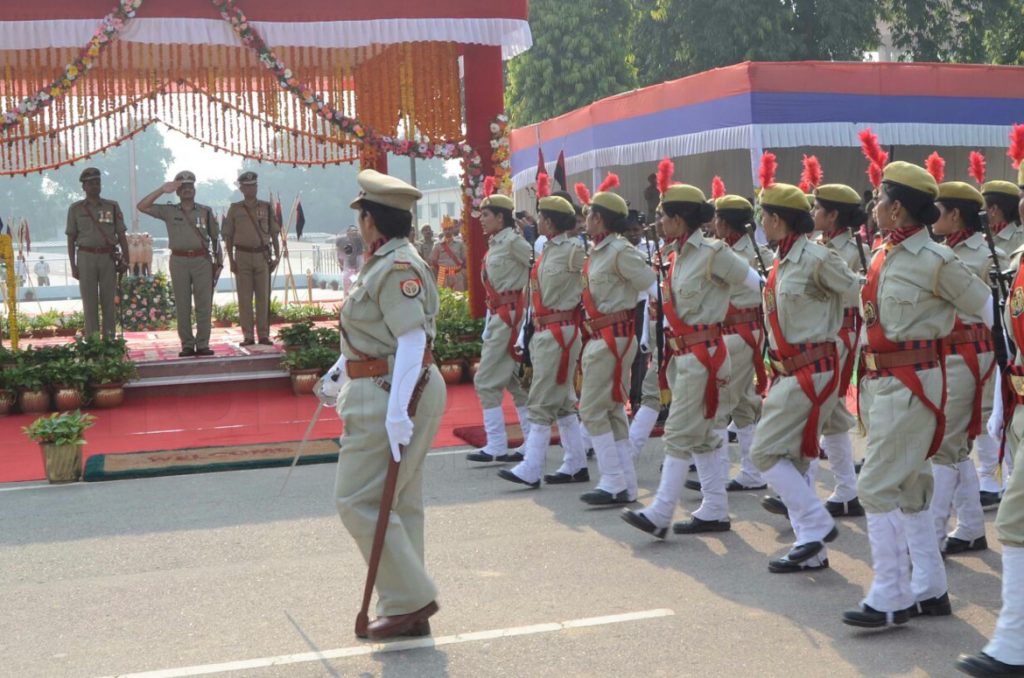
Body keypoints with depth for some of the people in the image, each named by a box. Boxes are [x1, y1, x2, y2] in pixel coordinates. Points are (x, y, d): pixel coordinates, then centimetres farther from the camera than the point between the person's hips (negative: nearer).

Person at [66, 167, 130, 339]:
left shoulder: (112, 207, 9)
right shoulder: (75, 209, 7)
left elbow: (121, 235, 9)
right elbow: (71, 239, 7)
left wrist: (126, 259, -1)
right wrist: (73, 265, 0)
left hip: (108, 257, 1)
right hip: (86, 257, -1)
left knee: (109, 300, 1)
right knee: (90, 301, -1)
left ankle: (110, 339, 5)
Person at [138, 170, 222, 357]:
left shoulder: (205, 212, 9)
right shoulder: (169, 212, 8)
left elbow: (215, 238, 12)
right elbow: (142, 206, -1)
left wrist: (219, 262, 6)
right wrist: (162, 190, -8)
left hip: (202, 260, 0)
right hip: (179, 261, 0)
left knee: (204, 304, -2)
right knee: (182, 305, 1)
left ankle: (203, 344, 1)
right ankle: (187, 344, 6)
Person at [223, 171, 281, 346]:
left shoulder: (266, 207, 8)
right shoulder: (234, 209, 6)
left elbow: (274, 234, 10)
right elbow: (228, 236, 6)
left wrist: (277, 256, 2)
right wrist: (231, 260, -2)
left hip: (263, 255, 1)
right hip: (242, 255, -1)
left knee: (263, 296, 1)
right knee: (244, 297, -1)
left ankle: (264, 334, 6)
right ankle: (248, 335, 3)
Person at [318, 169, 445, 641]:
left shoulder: (397, 268, -17)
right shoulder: (382, 263, 14)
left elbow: (414, 339, -25)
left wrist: (398, 412, -29)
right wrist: (339, 373, 35)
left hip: (393, 395, -11)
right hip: (378, 393, 11)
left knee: (358, 501, -6)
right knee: (400, 505, 13)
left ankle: (411, 598, 2)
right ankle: (409, 612, 21)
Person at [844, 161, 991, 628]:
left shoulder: (934, 260, -14)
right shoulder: (882, 257, 9)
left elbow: (987, 308, -6)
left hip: (911, 383, -9)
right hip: (881, 380, 9)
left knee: (878, 487, -9)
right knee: (910, 487, 14)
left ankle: (890, 598, 0)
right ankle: (929, 589, 25)